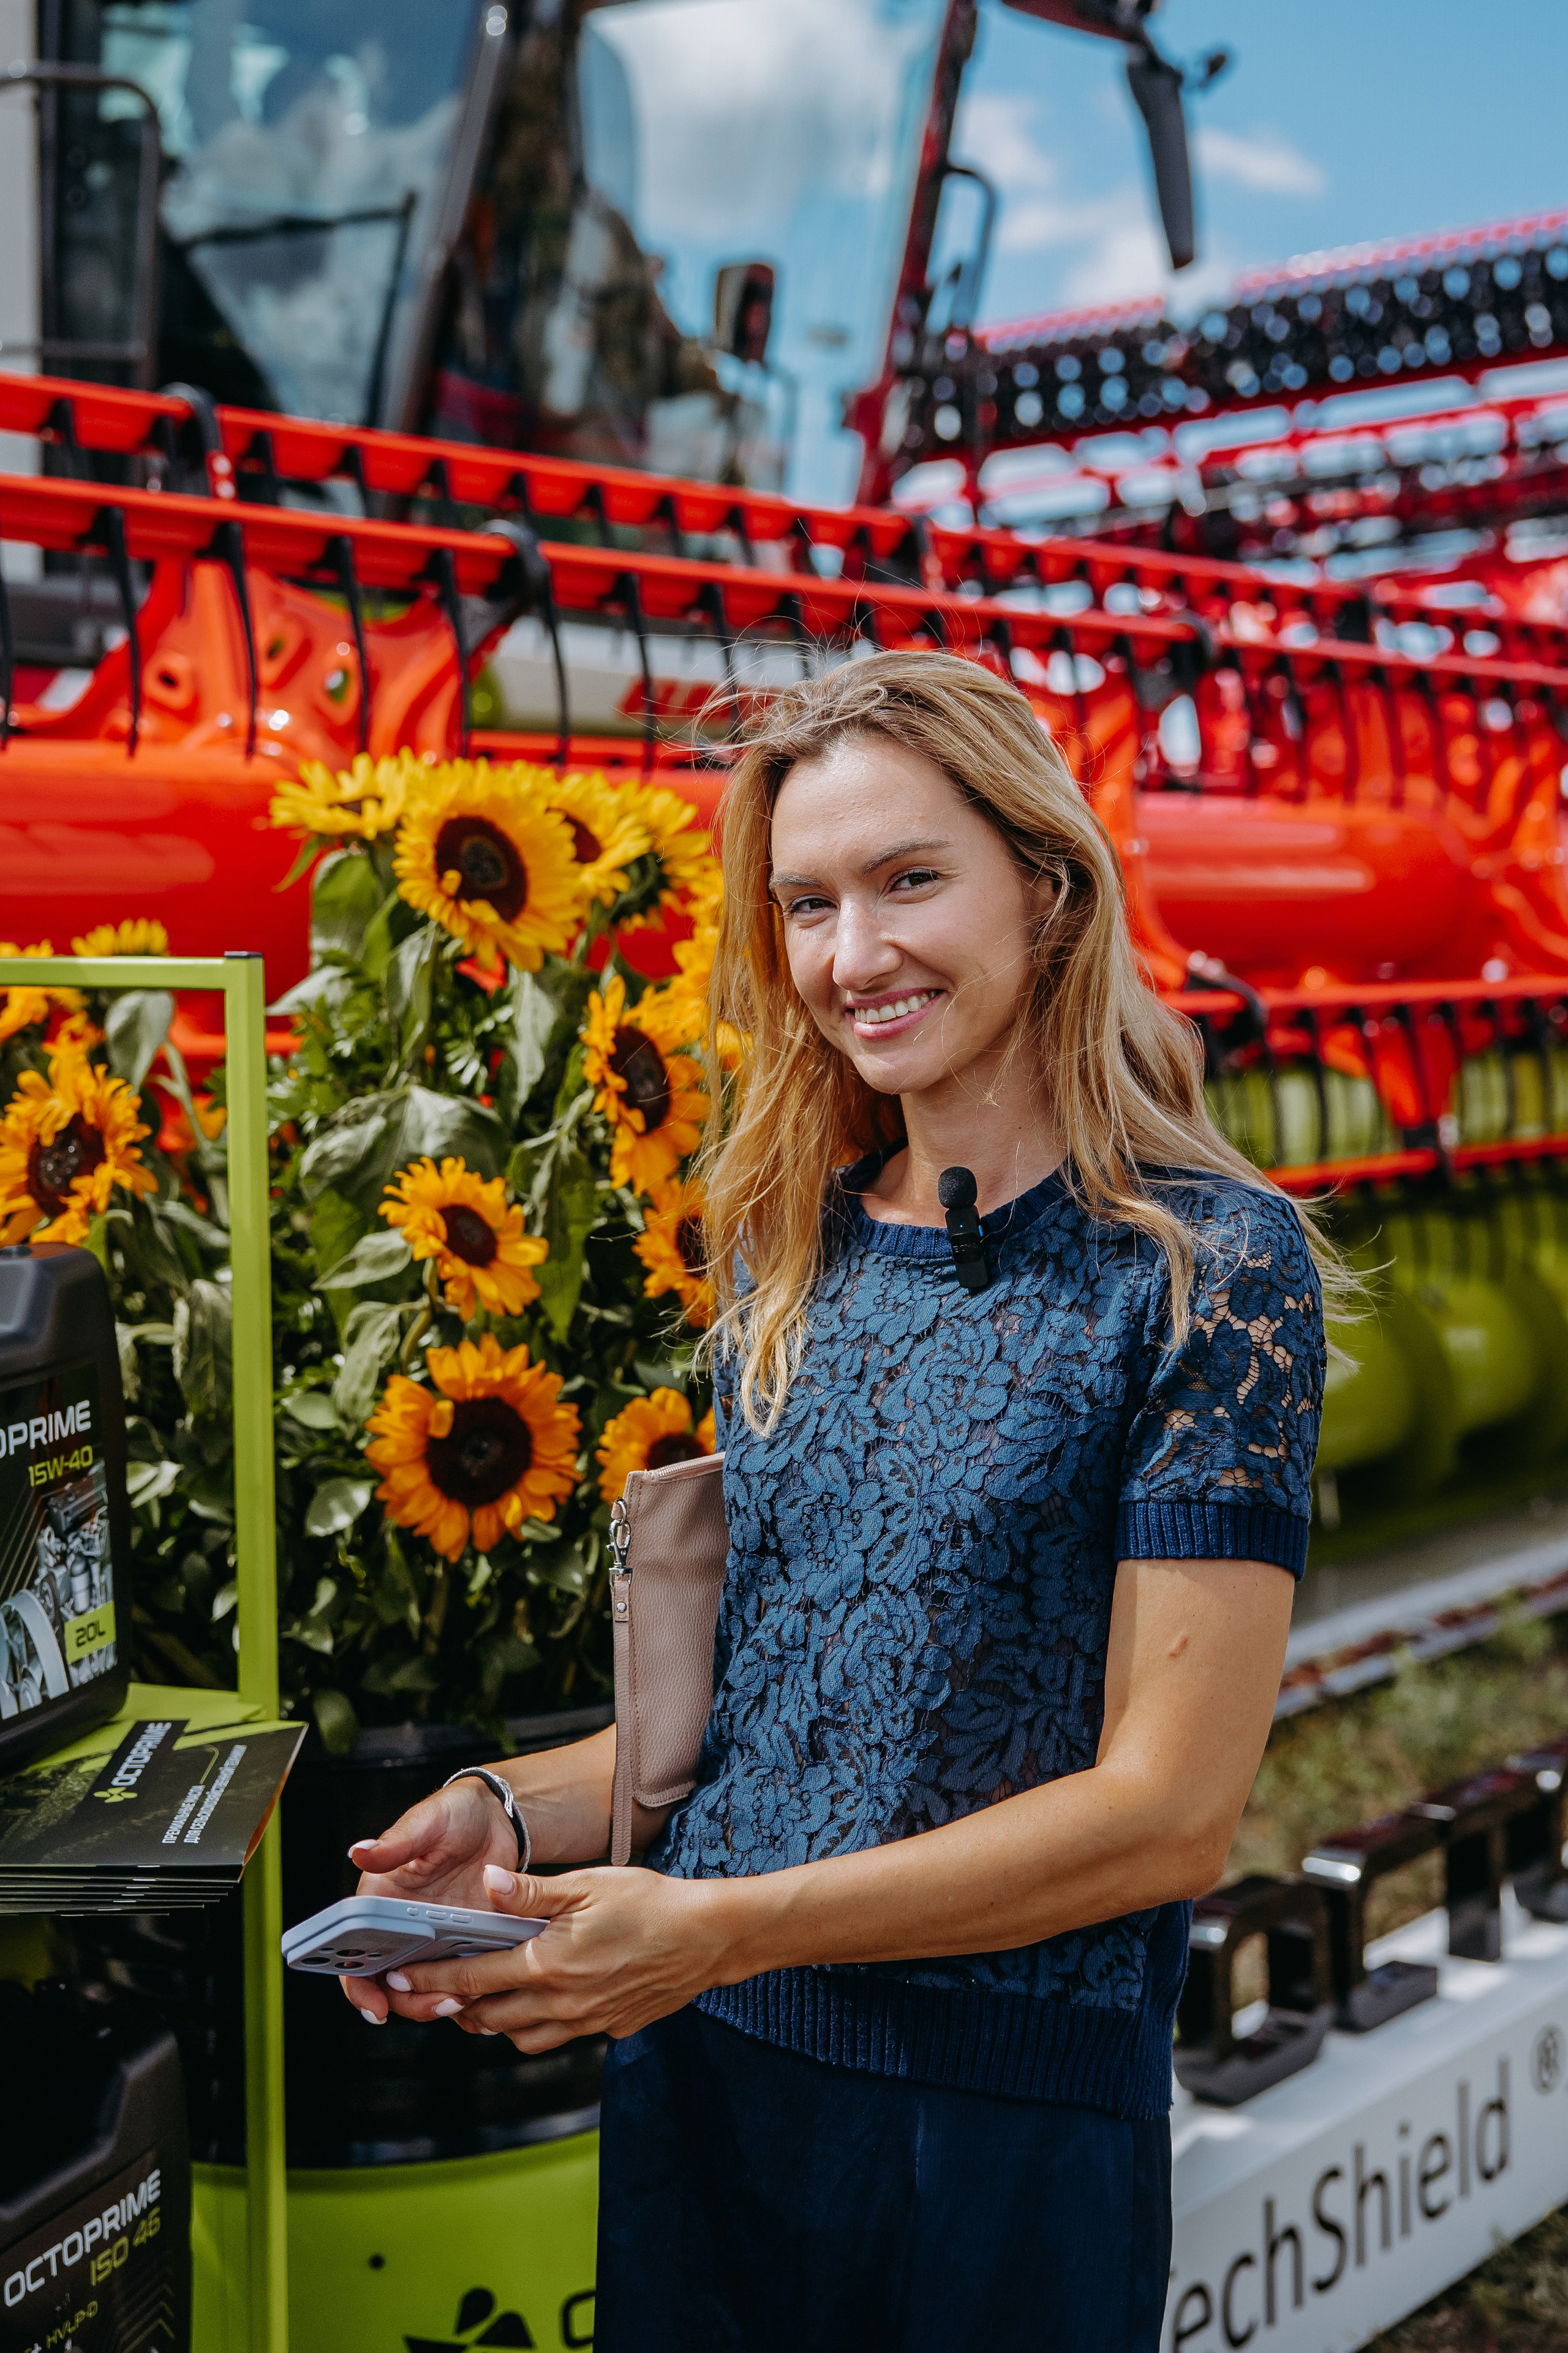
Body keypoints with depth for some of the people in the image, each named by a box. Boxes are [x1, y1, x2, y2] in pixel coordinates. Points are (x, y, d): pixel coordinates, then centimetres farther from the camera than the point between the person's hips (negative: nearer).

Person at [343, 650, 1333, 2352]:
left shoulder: (1210, 1263, -13)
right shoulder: (792, 1253, 6)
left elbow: (1169, 1809, -17)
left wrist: (721, 1927, -20)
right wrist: (520, 1811, -4)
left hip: (1005, 2124, -5)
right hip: (689, 2081, 5)